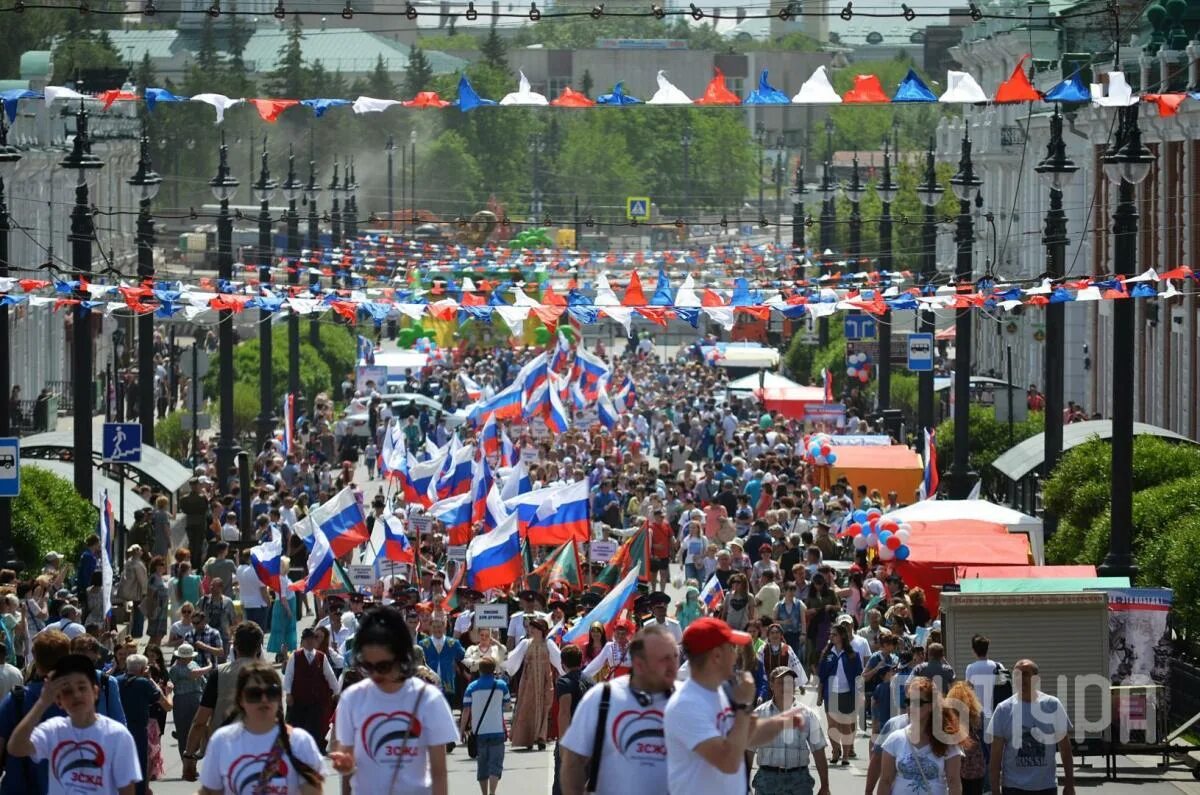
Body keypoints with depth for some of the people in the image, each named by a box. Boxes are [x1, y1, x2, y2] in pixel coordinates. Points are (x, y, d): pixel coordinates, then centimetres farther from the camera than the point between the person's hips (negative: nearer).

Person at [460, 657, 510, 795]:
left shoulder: (471, 687, -2)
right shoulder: (501, 686, -1)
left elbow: (466, 711, -3)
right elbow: (506, 703, 16)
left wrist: (462, 729, 5)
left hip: (479, 732, 1)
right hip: (497, 730, -1)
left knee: (482, 765, 12)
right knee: (495, 764, -2)